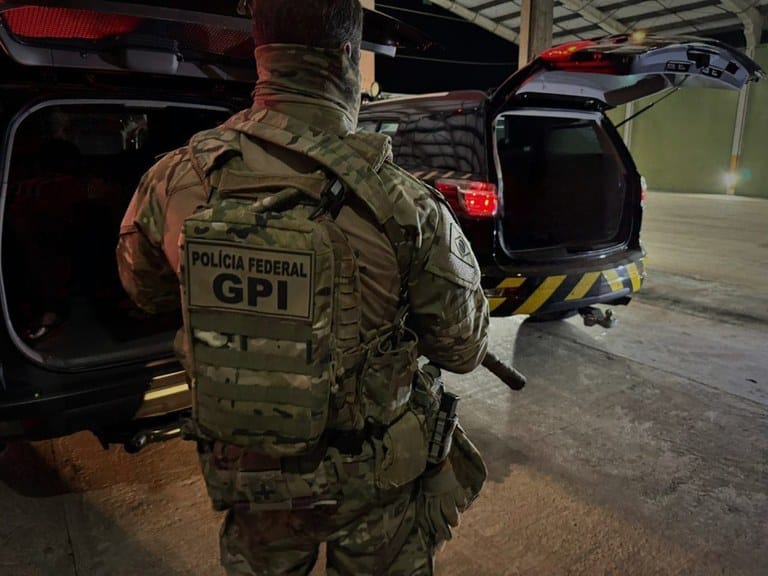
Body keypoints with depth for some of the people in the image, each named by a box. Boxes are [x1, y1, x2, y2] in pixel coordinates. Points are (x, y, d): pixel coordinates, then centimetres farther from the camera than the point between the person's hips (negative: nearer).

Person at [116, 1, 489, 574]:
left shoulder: (175, 180, -15)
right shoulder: (404, 204, -26)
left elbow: (144, 288, 6)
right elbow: (464, 349, -12)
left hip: (246, 477, 3)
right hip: (372, 484, -2)